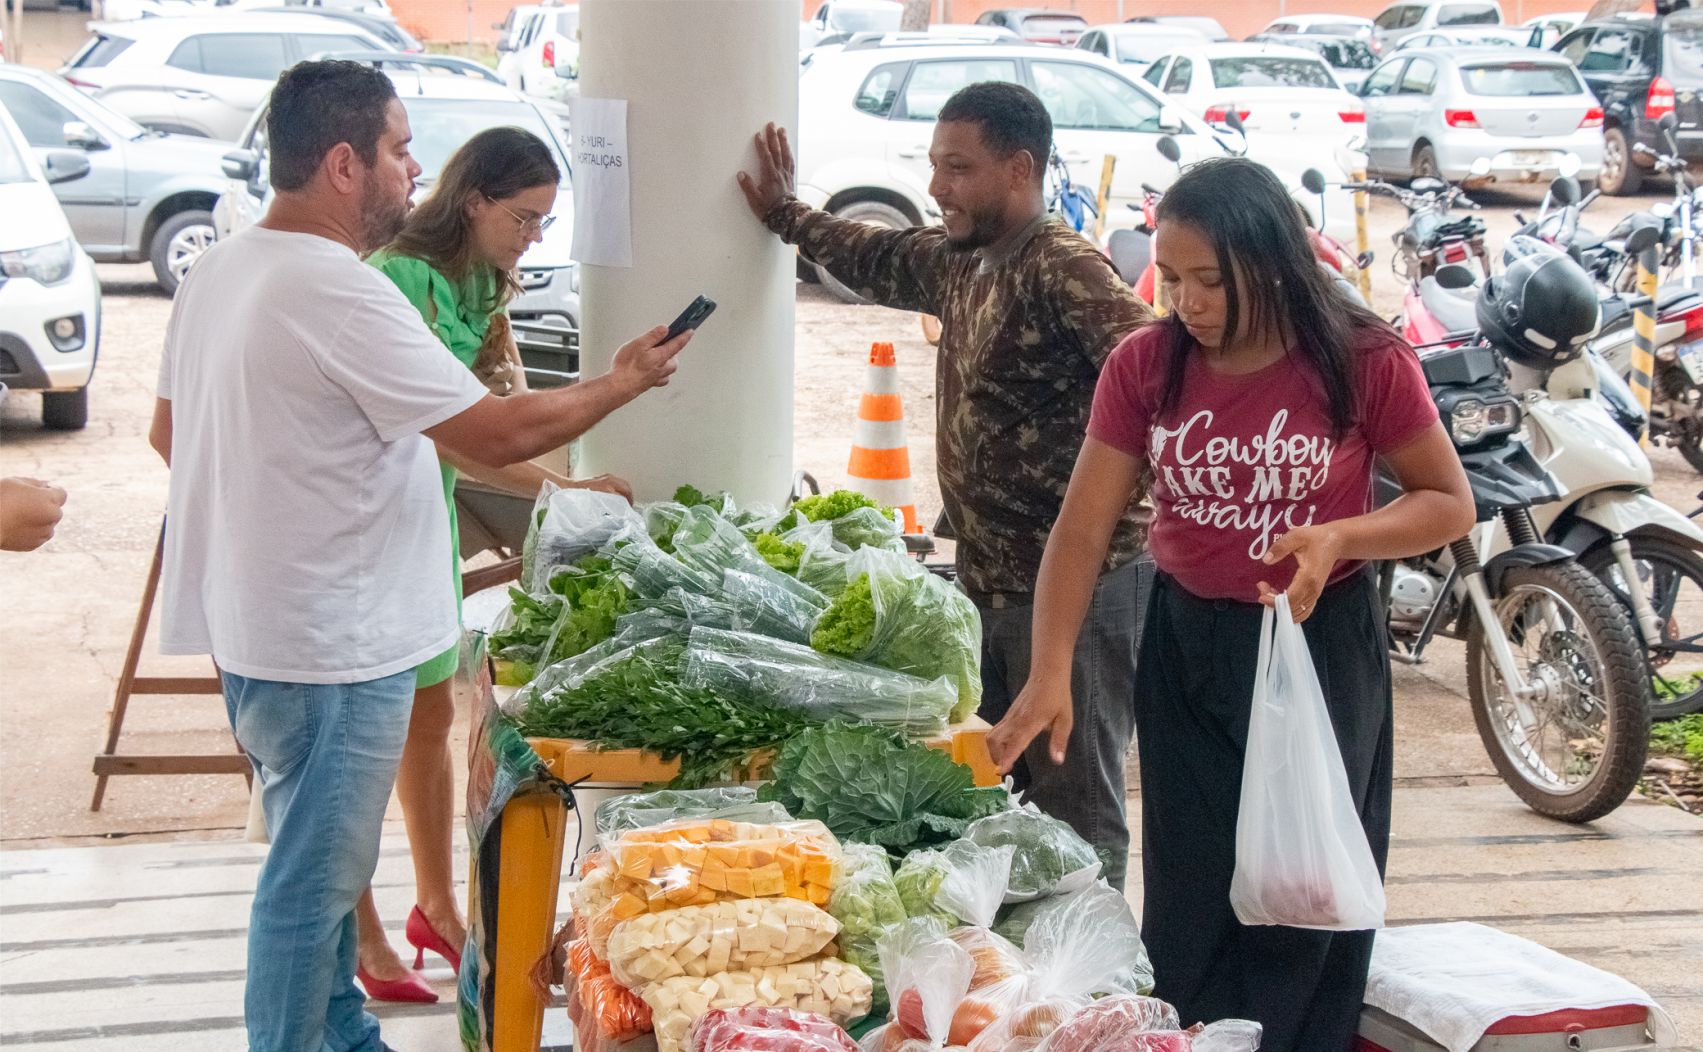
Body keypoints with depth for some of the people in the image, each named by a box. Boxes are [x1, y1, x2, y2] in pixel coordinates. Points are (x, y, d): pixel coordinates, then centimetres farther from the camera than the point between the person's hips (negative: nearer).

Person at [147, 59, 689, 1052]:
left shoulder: (219, 270, 7)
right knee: (314, 880, 1)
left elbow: (169, 431, 17)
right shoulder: (339, 292, -23)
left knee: (325, 861, 23)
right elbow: (499, 432, -22)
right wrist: (624, 382, -7)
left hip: (256, 624, 10)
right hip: (331, 644, -10)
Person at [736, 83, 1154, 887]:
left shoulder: (1063, 268, -19)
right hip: (985, 577, 10)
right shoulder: (959, 257, 10)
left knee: (1075, 807, 0)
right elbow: (877, 261, 32)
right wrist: (783, 213, 39)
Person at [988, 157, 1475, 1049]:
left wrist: (1340, 536, -22)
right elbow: (1082, 529, -8)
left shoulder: (1364, 363, -13)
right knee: (1188, 906, 8)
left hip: (1322, 645, -2)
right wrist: (1050, 676, -20)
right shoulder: (1143, 366, -7)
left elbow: (1449, 503, -4)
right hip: (1187, 645, 2)